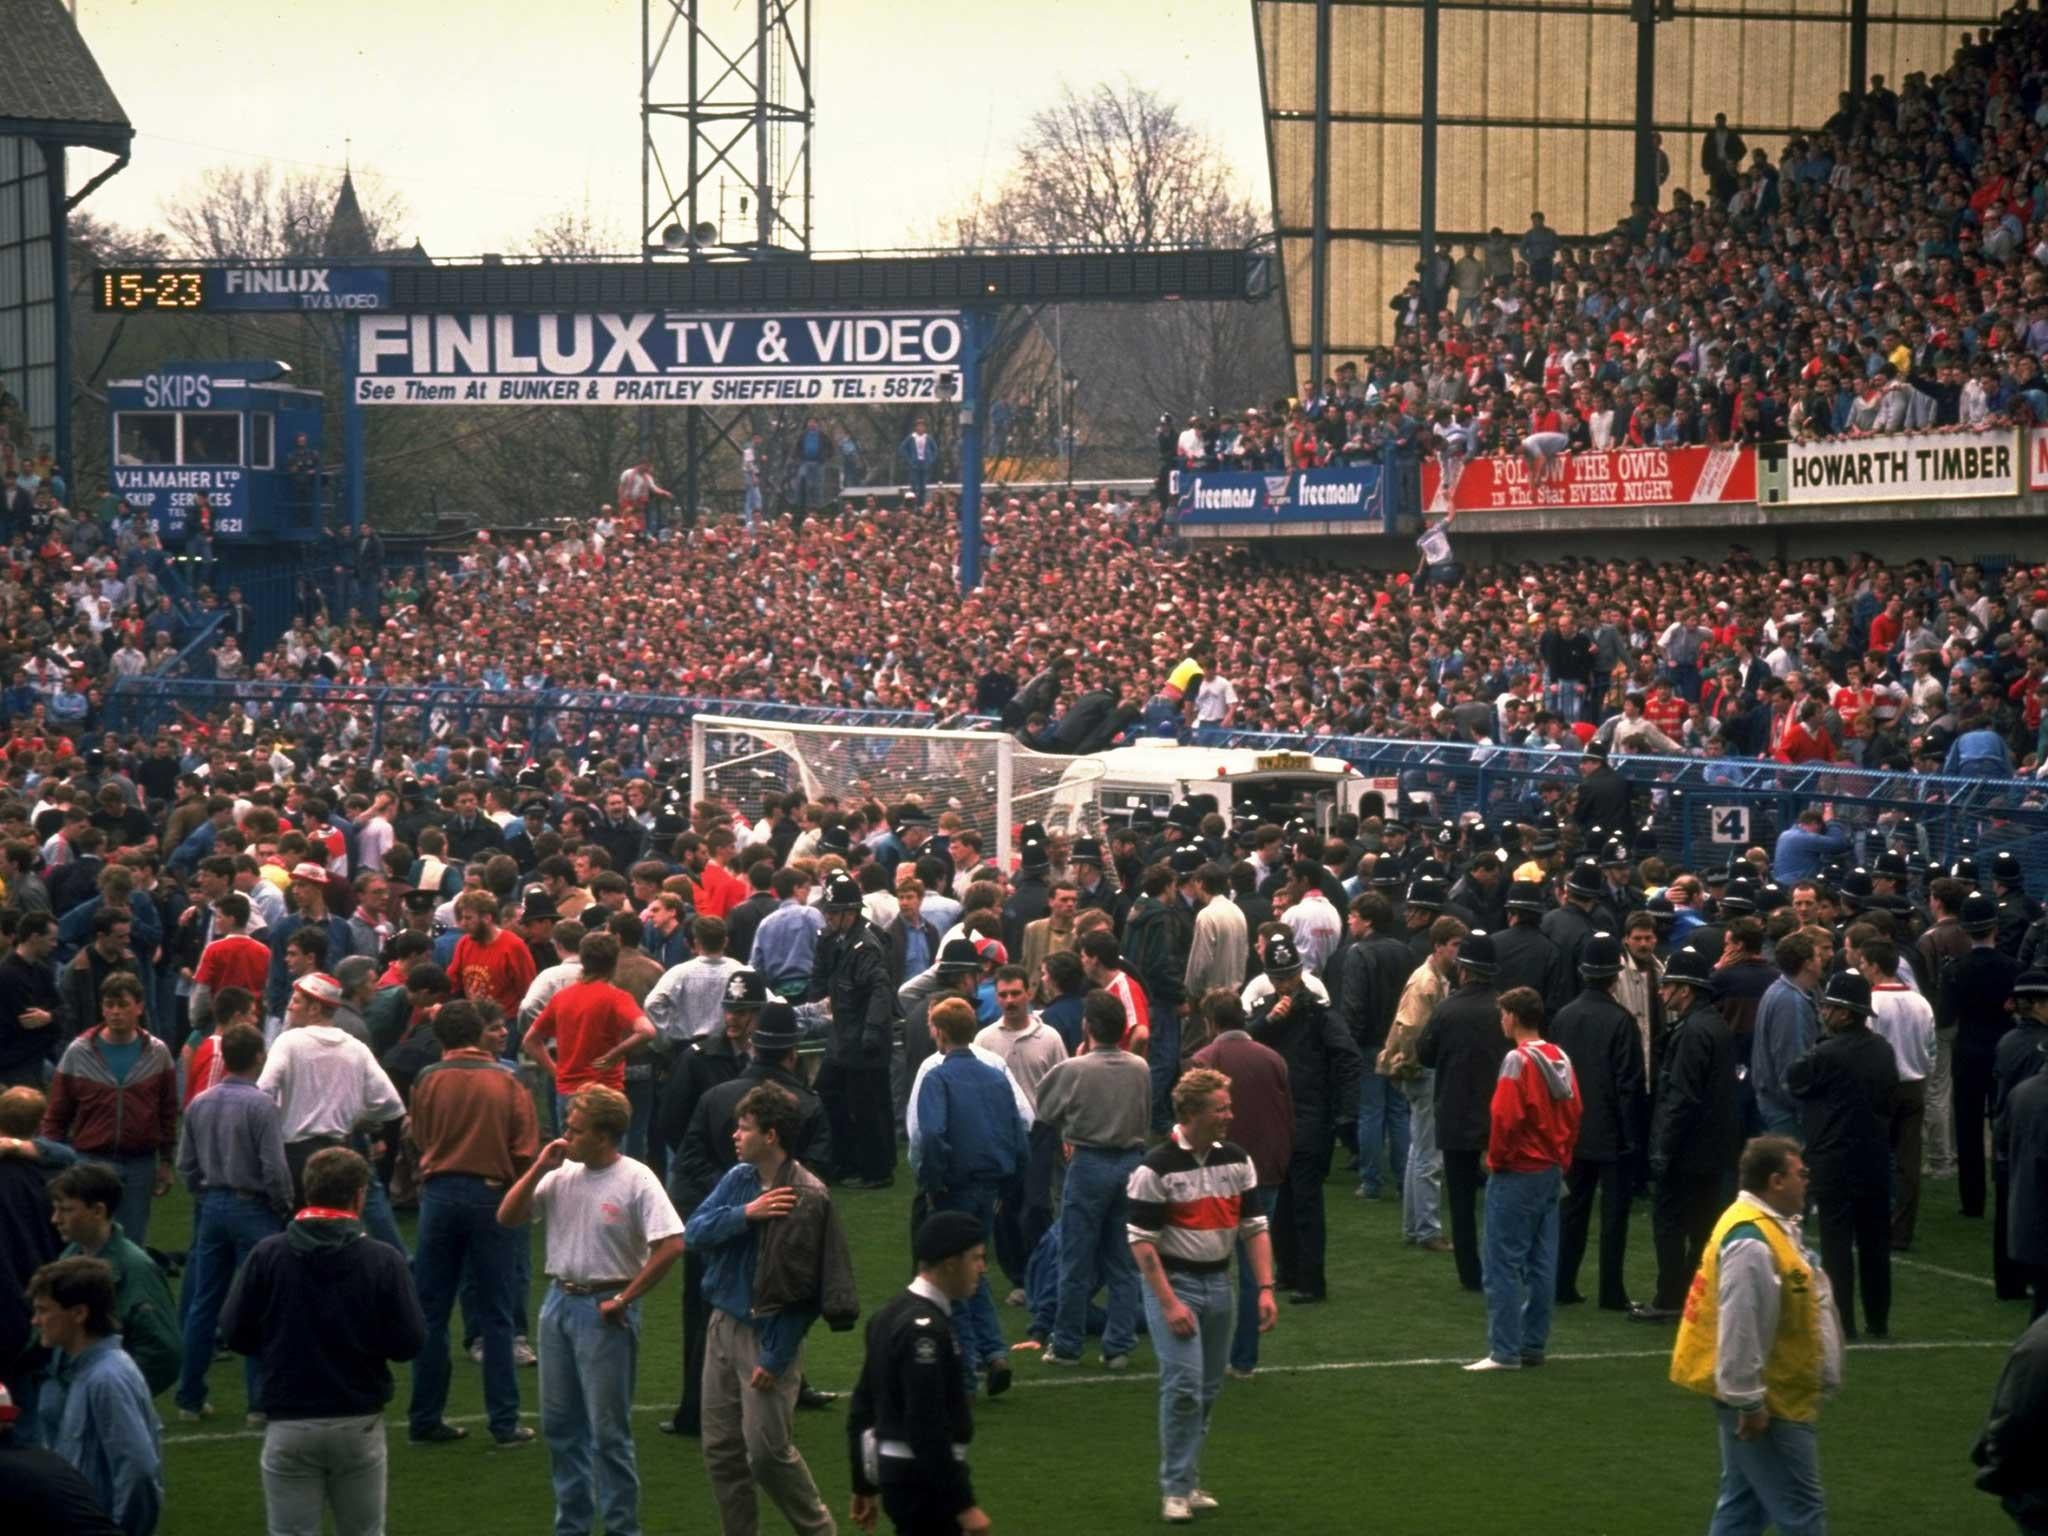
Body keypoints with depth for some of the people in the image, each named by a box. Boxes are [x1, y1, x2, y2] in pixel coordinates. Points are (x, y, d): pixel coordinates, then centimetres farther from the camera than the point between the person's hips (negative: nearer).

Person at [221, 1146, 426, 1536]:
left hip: (288, 1426, 0)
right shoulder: (383, 1260, -9)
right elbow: (409, 1342, -8)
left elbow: (234, 1333, -2)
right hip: (360, 1425, 0)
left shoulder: (268, 1255, -7)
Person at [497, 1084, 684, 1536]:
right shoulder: (561, 1176, 4)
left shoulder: (636, 1180, -14)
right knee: (559, 1423, 14)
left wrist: (623, 1299, -16)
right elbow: (507, 1217, 5)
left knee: (608, 1430, -2)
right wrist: (539, 1169, -7)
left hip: (605, 1311, -7)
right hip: (559, 1301, 7)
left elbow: (670, 1245, -20)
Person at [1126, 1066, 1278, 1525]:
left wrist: (1265, 1289, -2)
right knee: (1183, 1385, -13)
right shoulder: (1157, 1168, -14)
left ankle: (1187, 1479, 22)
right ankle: (1175, 1489, -3)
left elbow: (1254, 1226, 7)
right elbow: (1142, 1241, -13)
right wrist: (1169, 1303, -18)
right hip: (1174, 1282, -6)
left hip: (1219, 1282, 6)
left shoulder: (1237, 1160, 4)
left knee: (1208, 1390, 10)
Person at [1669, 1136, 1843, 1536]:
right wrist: (1749, 1402, -23)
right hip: (1768, 1404, -11)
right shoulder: (1751, 1243, -24)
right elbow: (1740, 1330, -27)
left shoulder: (1770, 1226, 11)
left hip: (1768, 1397, 11)